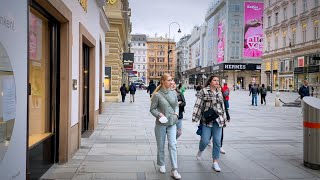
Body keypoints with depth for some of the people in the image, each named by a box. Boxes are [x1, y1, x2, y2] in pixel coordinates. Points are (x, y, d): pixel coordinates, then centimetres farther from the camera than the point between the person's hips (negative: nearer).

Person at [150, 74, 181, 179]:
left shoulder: (173, 94, 2)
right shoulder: (157, 95, -10)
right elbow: (152, 109, -6)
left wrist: (176, 113, -4)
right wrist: (159, 114, -21)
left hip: (172, 123, 3)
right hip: (161, 123, -3)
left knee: (173, 145, -3)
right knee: (161, 146, 12)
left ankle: (174, 170, 2)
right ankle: (161, 165, 32)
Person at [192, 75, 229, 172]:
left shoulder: (219, 93, 13)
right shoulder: (203, 91, -2)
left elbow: (222, 107, 18)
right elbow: (198, 104, -7)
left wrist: (224, 119, 18)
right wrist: (195, 117, -12)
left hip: (218, 120, 4)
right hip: (206, 120, -4)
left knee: (217, 141, 2)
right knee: (205, 140, -5)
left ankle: (215, 162, 14)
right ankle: (200, 151, 30)